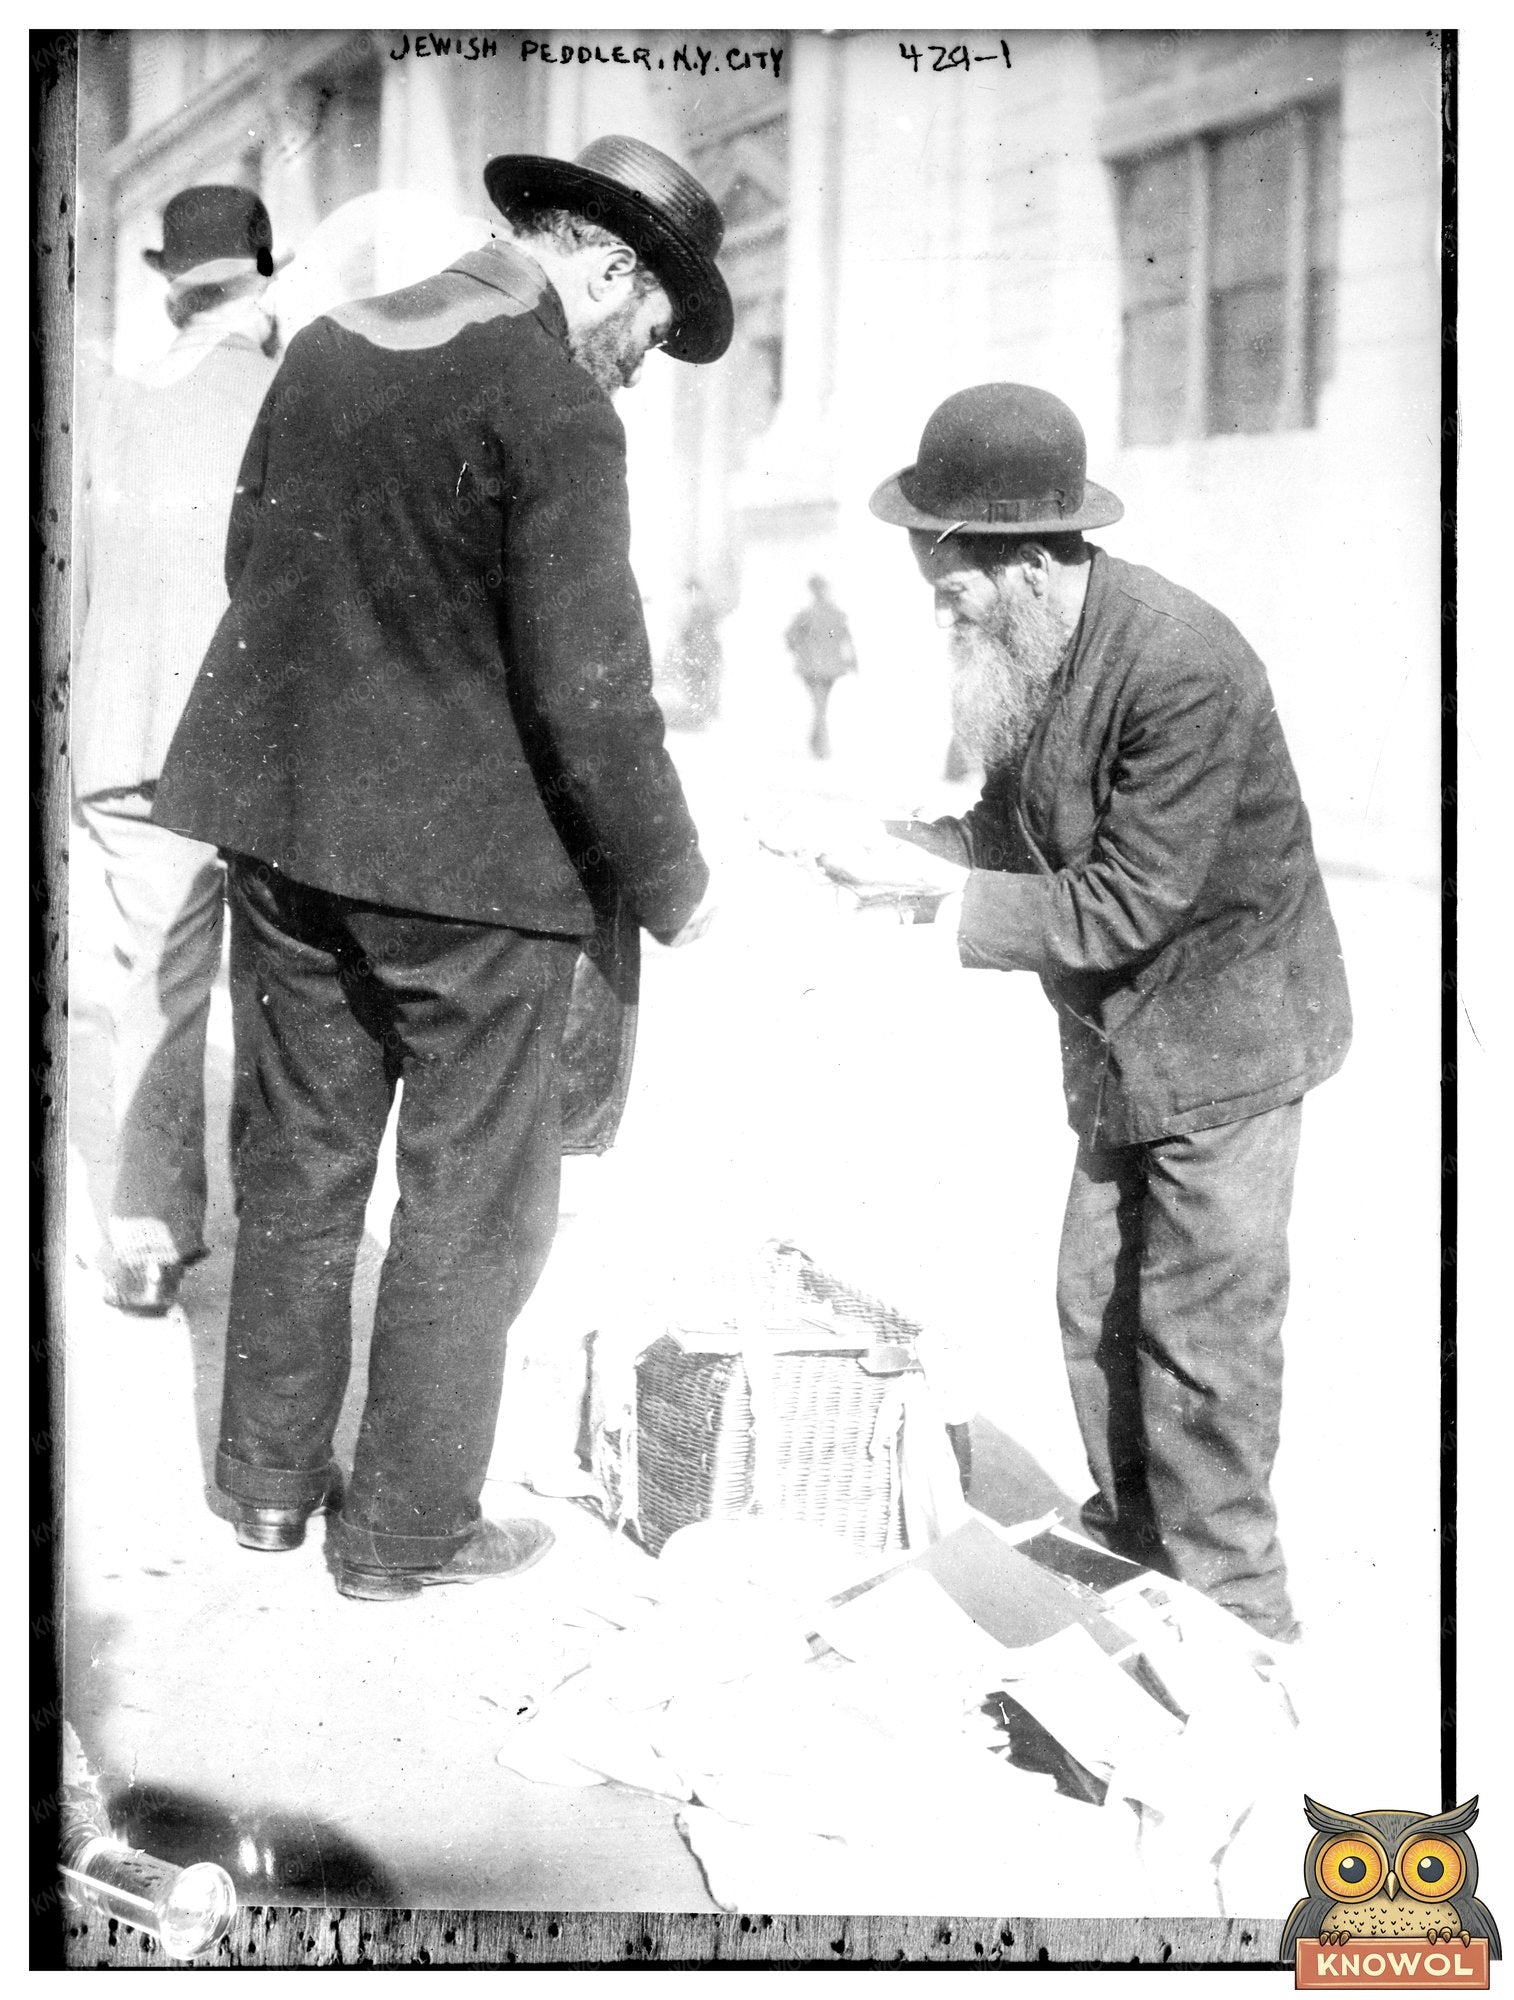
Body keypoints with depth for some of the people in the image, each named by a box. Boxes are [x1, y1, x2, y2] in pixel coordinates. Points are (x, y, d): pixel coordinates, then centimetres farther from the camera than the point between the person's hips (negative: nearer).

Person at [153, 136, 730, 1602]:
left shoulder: (327, 342, 7)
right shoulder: (552, 402, -16)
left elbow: (250, 561, 16)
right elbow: (587, 684, -18)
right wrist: (670, 886, -7)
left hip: (283, 827, 7)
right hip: (470, 859, -7)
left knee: (298, 1164, 19)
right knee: (468, 1199, 9)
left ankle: (269, 1480, 32)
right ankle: (406, 1532, 20)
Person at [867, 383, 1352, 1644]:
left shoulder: (1186, 669, -27)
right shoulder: (1022, 650, -3)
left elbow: (1125, 902, -26)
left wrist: (949, 909, -22)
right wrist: (940, 839, -8)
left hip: (1227, 1036, -7)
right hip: (1121, 1042, 8)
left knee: (1202, 1335, 0)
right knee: (1098, 1309, 13)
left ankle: (1231, 1617, 16)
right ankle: (1127, 1553, 30)